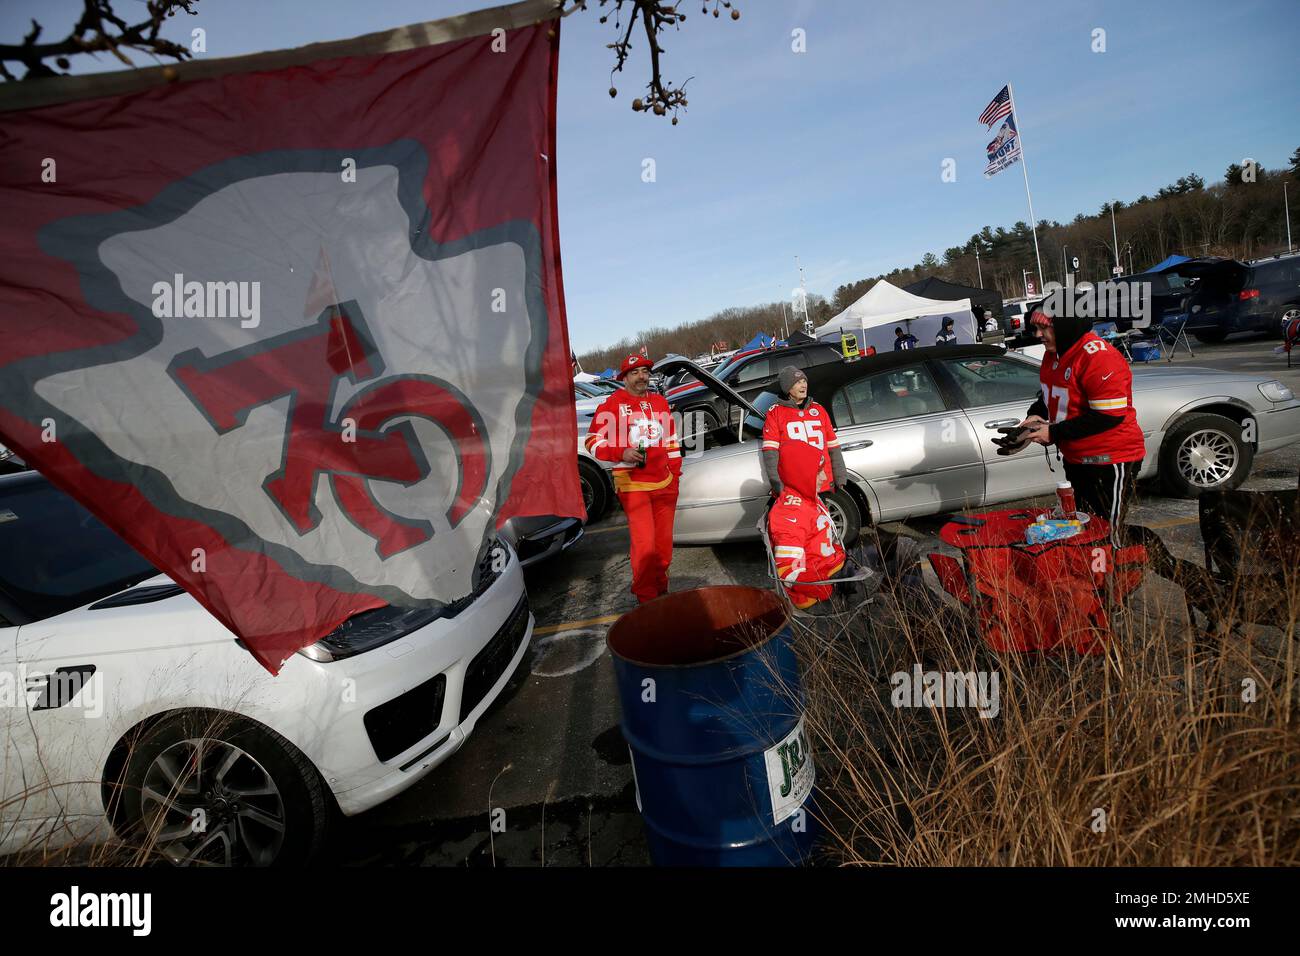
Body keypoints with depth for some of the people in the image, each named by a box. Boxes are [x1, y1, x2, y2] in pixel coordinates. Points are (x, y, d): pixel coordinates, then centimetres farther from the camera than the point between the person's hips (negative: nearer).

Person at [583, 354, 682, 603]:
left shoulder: (660, 402, 14)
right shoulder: (613, 404, -4)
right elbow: (592, 441, -4)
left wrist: (675, 471, 19)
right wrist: (621, 454, -19)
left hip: (665, 484, 6)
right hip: (633, 486, -6)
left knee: (664, 543, 13)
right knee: (645, 545, -12)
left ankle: (660, 589, 31)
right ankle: (646, 597, 4)